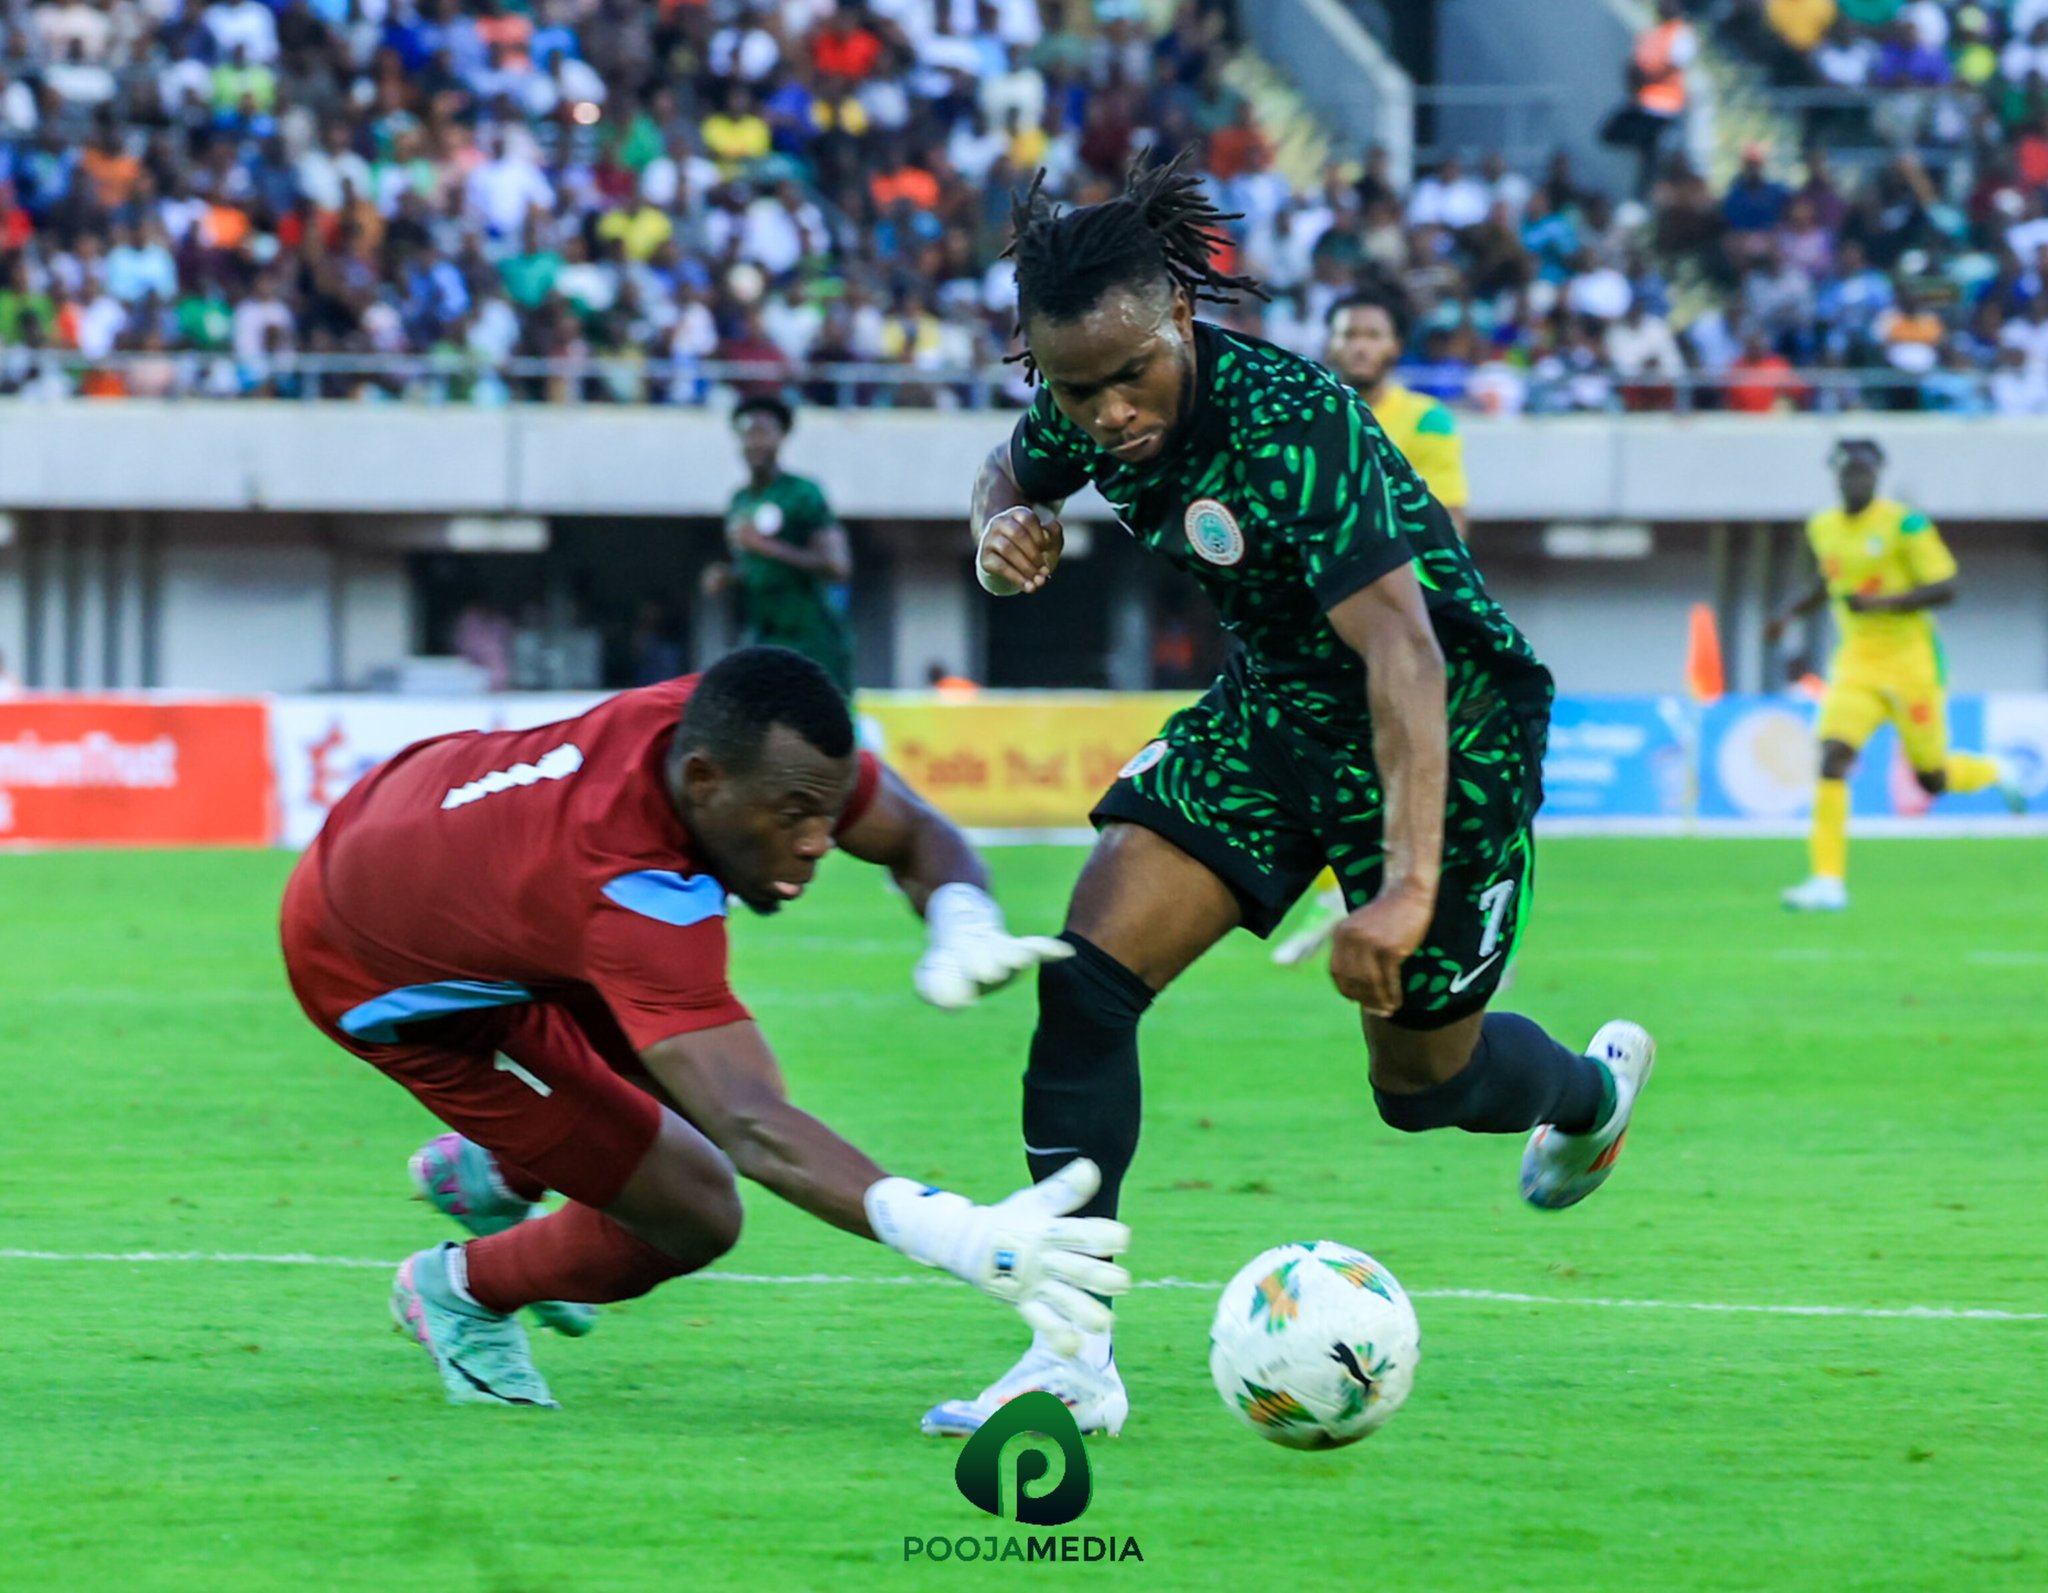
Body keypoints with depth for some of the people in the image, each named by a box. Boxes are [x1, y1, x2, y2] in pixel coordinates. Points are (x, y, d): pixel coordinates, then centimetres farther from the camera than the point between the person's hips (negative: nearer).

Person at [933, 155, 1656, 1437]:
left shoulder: (1288, 431, -36)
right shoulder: (1083, 414, -14)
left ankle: (1592, 1090, 47)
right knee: (1086, 976, -13)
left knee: (1422, 1076, 10)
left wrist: (1407, 886, -51)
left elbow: (1404, 655, -43)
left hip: (1445, 722, -6)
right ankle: (1073, 1354, -10)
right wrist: (1003, 528, -13)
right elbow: (1016, 470, 12)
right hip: (1275, 703, 6)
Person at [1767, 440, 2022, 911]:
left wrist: (1881, 603, -25)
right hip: (1857, 662, 4)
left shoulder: (1905, 523, -12)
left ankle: (1992, 773, 43)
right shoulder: (1822, 528, 6)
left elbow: (1945, 589, -14)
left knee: (1932, 779, 7)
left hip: (1910, 661, -4)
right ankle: (1828, 881, -19)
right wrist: (1792, 614, 12)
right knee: (1832, 757, -18)